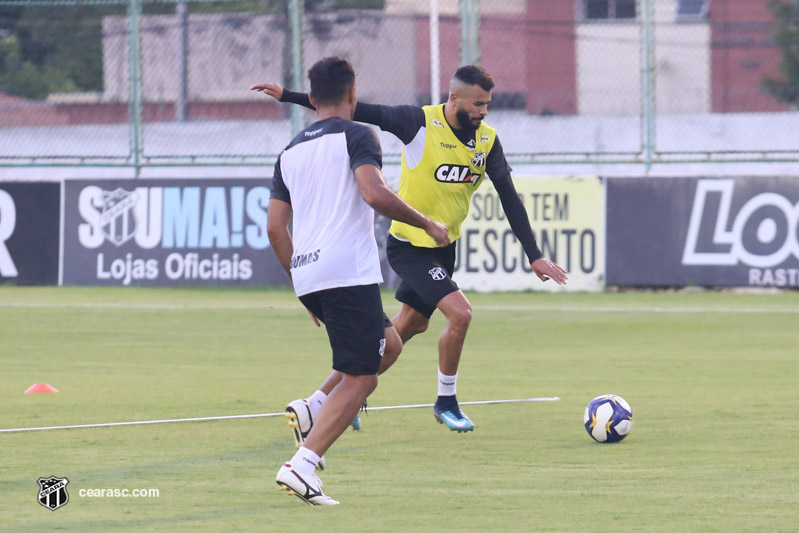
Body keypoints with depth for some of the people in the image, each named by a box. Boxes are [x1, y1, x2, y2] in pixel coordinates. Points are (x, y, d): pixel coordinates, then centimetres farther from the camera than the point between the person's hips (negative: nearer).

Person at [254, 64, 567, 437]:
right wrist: (287, 96, -14)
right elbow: (356, 112, -13)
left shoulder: (487, 140, -2)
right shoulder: (420, 122, -18)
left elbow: (509, 199, 1)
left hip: (444, 247, 7)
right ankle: (446, 402, 2)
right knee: (460, 313, -19)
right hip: (409, 247, -7)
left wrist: (534, 256, -3)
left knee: (410, 325, 15)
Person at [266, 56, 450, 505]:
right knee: (360, 378, -6)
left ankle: (315, 408, 10)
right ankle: (302, 465, -19)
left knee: (386, 344, 24)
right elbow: (375, 193, -18)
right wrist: (428, 224, -7)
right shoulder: (356, 135, -1)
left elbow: (275, 227, 18)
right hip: (349, 273, -8)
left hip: (308, 279, 8)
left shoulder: (291, 151, 19)